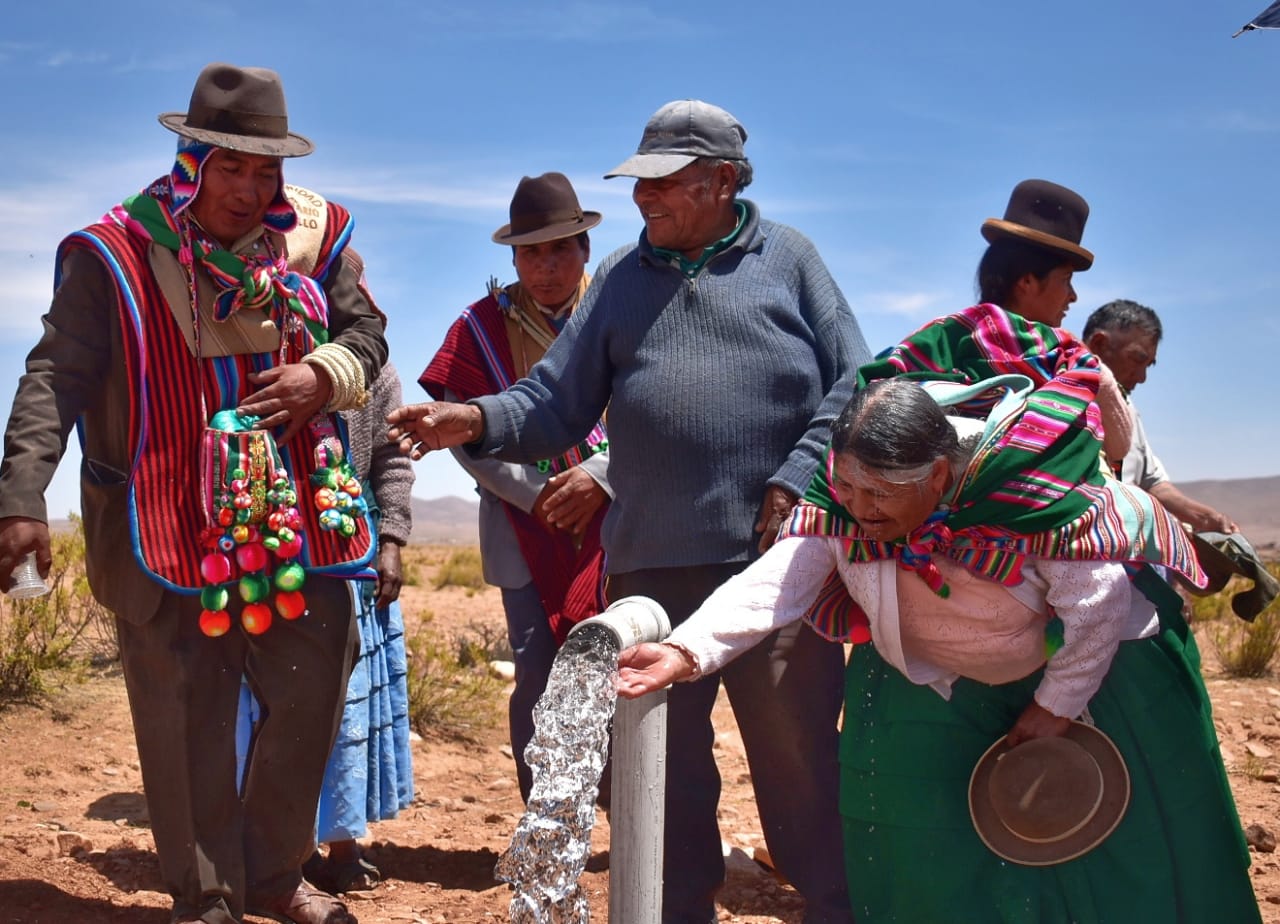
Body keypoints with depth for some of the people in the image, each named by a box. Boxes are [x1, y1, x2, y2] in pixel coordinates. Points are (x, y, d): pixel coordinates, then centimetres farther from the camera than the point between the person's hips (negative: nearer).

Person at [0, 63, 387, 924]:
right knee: (187, 723, 4)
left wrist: (323, 373, -16)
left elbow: (367, 334, 8)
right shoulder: (114, 255, -10)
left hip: (293, 523, 4)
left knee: (315, 688, 10)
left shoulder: (315, 240, 2)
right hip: (164, 533, -4)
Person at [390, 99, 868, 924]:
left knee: (799, 754, 4)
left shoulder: (787, 257, 6)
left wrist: (795, 483, -8)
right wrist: (479, 421, -11)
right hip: (653, 562, 3)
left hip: (777, 555, -3)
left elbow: (851, 384, 2)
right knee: (666, 761, 12)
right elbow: (556, 403, 7)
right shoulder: (623, 277, 12)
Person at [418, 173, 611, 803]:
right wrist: (539, 494, -12)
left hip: (617, 525, 0)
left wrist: (600, 475, -15)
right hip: (525, 534, 0)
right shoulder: (482, 327, 6)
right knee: (540, 685, 1)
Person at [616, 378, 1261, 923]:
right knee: (930, 859, 0)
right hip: (939, 686, 4)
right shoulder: (843, 489, -23)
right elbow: (778, 580, -33)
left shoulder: (1027, 482, -36)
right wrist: (687, 651, -47)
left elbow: (1098, 601, -26)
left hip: (1081, 664, -3)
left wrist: (1057, 707, -18)